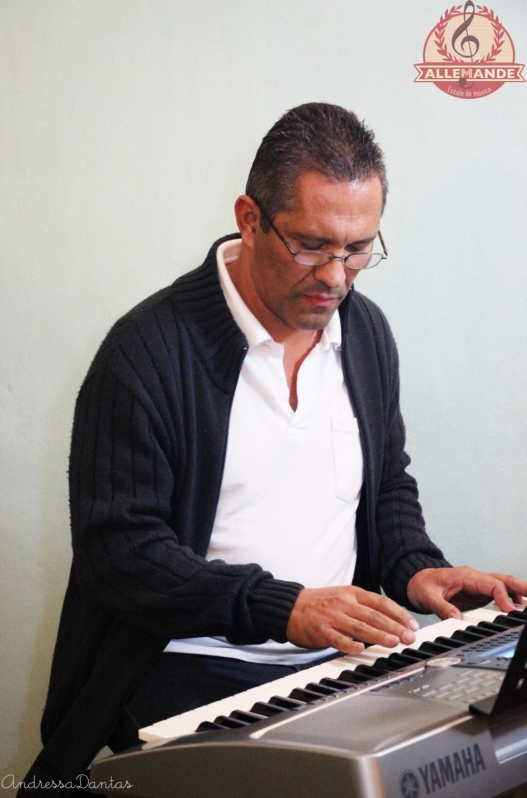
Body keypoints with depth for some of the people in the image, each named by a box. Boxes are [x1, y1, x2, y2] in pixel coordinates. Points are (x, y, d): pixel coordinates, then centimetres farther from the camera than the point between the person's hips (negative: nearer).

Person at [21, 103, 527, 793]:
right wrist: (283, 609, -23)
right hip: (195, 668, -5)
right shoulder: (149, 348, -11)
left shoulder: (367, 330, 10)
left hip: (341, 655, 6)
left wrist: (414, 568, 1)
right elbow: (117, 547, -14)